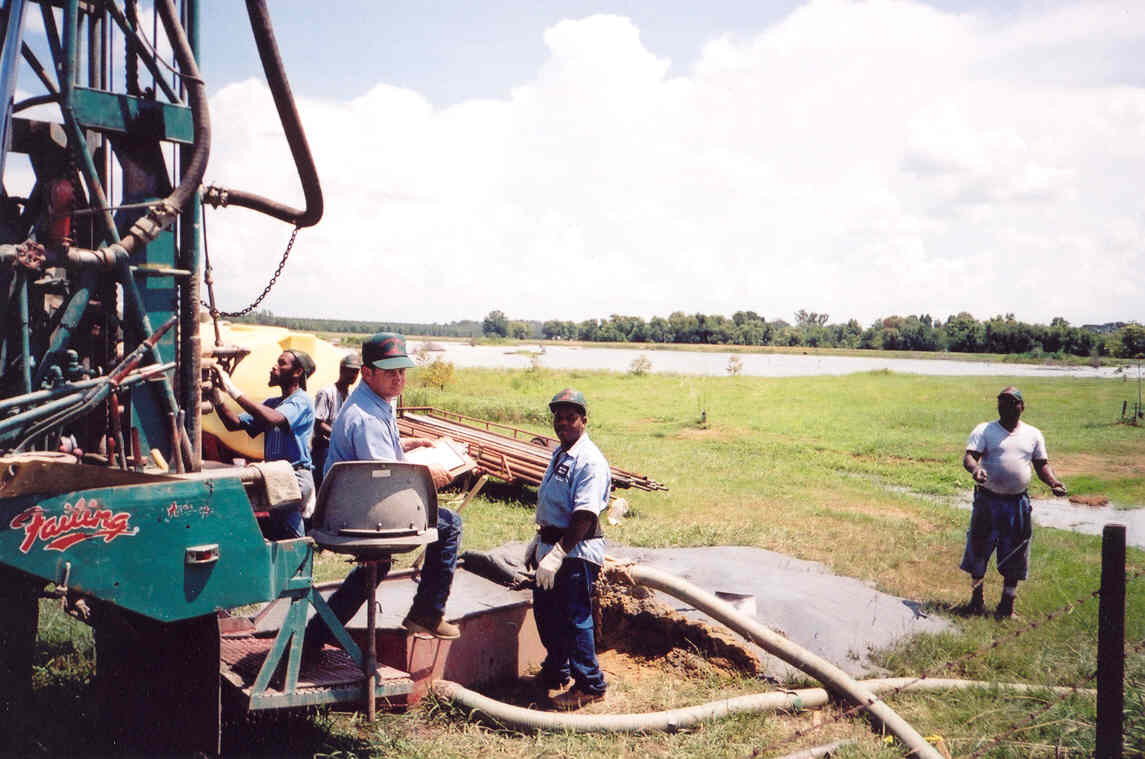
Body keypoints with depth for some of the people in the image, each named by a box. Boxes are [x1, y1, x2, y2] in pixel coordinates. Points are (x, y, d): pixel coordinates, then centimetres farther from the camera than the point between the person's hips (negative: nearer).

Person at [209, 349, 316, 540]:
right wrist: (216, 395, -4)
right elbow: (235, 423, 11)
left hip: (296, 478, -8)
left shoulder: (301, 401, -7)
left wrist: (233, 390, -26)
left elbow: (272, 419, -27)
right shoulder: (272, 403, 19)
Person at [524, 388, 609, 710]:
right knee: (545, 611, 19)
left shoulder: (590, 462, -18)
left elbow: (584, 516, -24)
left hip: (577, 553, -10)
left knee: (574, 618, -2)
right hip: (552, 546, 10)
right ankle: (555, 672, 38)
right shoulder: (559, 454, 13)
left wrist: (557, 555, -26)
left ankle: (589, 685, 14)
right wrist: (538, 541, 25)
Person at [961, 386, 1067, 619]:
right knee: (979, 547, 6)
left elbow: (1041, 464, 11)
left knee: (1014, 553, 7)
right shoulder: (984, 431, -2)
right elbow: (969, 456, -12)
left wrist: (1053, 482, -9)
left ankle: (1007, 601, 22)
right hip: (988, 500, -2)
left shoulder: (1033, 434, 8)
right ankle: (976, 597, 23)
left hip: (1017, 502, 2)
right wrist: (975, 468, -35)